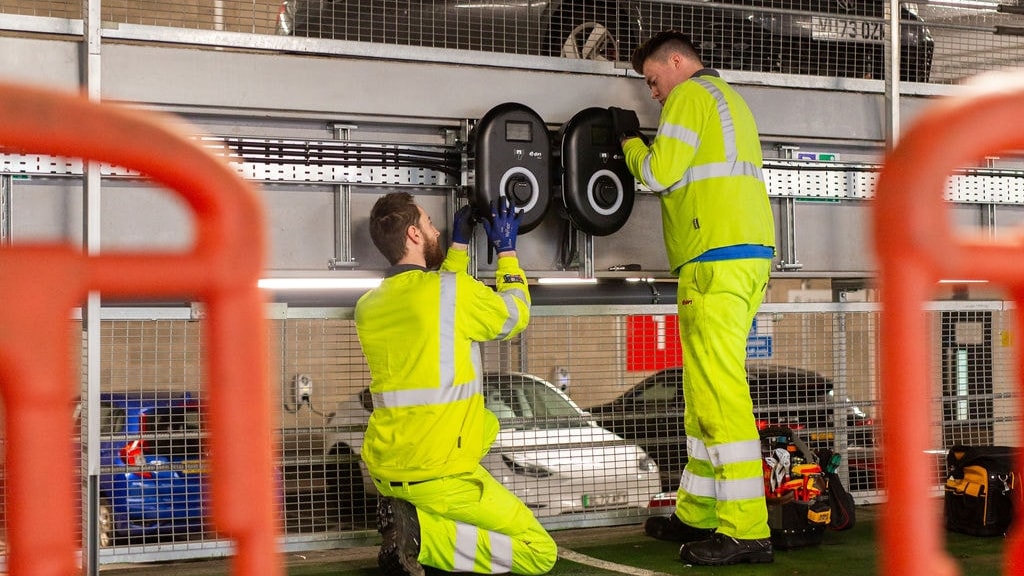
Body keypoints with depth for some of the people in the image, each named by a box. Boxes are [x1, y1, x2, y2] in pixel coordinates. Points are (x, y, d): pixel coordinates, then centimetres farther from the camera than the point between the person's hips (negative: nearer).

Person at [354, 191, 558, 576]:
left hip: (383, 469, 7)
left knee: (484, 422, 33)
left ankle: (407, 514, 10)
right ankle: (422, 533, -13)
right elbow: (515, 316, 8)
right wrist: (506, 249, 19)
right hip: (437, 477, -7)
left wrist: (460, 245, 27)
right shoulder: (456, 290, -12)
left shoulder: (368, 306, 7)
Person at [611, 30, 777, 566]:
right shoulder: (729, 99, 27)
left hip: (716, 258, -10)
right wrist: (646, 143, 17)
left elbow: (660, 173, -9)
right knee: (705, 394, 13)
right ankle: (697, 514, 19)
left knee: (719, 394, -12)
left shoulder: (690, 95, -2)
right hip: (748, 256, 10)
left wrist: (630, 139, 9)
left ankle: (745, 531, -14)